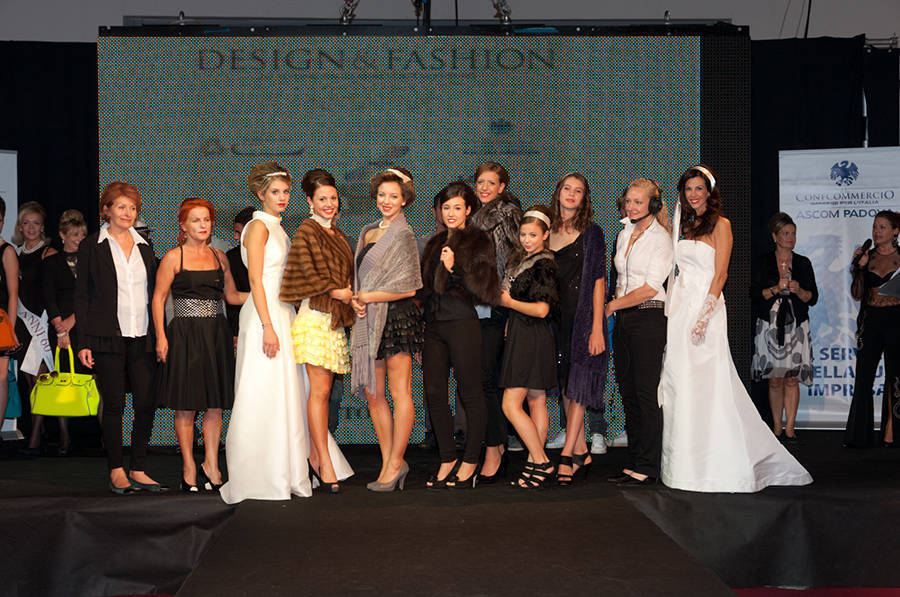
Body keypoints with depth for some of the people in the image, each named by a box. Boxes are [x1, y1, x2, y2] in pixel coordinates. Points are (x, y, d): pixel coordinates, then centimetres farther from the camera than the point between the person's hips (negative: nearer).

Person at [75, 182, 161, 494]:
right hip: (107, 338, -4)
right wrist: (83, 342, -6)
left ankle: (138, 471, 10)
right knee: (114, 405, -1)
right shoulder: (91, 247, 3)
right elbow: (81, 296, 1)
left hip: (143, 338, 4)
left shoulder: (144, 248, 15)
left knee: (147, 403, -1)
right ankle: (116, 472, 9)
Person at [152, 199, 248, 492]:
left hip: (216, 335, 4)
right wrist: (161, 337, -10)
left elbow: (232, 296, 18)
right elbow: (158, 298, -2)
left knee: (215, 406, 4)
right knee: (186, 407, 0)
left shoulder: (219, 256, 12)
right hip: (185, 334, -4)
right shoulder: (173, 257, -1)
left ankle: (211, 465, 14)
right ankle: (189, 470, 9)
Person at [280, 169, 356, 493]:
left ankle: (315, 453, 12)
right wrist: (335, 292, -9)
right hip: (314, 316, -8)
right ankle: (325, 464, -9)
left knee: (323, 390, 7)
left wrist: (351, 298, 8)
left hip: (335, 318, 8)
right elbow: (305, 272, -13)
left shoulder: (337, 235, 21)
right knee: (320, 389, -9)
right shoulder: (306, 231, -4)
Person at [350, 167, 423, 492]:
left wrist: (368, 298, -7)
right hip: (368, 319, 8)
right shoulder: (368, 232, 16)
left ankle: (394, 464, 3)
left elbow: (408, 288, -11)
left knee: (400, 394, -3)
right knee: (372, 393, 7)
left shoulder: (403, 235, -6)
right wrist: (355, 301, 1)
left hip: (396, 318, -8)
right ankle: (390, 462, 15)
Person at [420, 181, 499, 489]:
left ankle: (470, 462, 8)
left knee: (471, 394, -1)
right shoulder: (435, 244, 18)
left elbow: (484, 287, -6)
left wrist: (455, 268, -18)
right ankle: (447, 459, 15)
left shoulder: (478, 241, 0)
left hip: (463, 325, -6)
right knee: (434, 394, 4)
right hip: (433, 326, 6)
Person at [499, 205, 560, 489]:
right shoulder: (521, 260, 13)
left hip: (533, 339, -9)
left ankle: (541, 462, -4)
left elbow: (542, 309, -22)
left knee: (510, 405, -10)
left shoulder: (544, 265, -14)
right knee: (536, 402, 11)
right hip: (521, 337, 9)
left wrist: (509, 302, -11)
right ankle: (536, 462, 16)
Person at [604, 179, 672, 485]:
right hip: (623, 321, 7)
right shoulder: (624, 235, 14)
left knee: (645, 393, -7)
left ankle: (647, 467, -1)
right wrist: (615, 306, 8)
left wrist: (612, 306, -8)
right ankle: (633, 463, 15)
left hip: (648, 318, -7)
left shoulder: (660, 239, -8)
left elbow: (651, 288, -14)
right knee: (627, 391, 8)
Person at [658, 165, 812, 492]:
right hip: (679, 307, 7)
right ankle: (686, 463, 11)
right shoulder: (685, 225, 18)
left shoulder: (720, 225, -3)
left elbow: (719, 275, -10)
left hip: (705, 306, -7)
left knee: (706, 386, -9)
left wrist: (704, 316, -19)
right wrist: (674, 314, 10)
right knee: (678, 385, 5)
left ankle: (717, 468, -2)